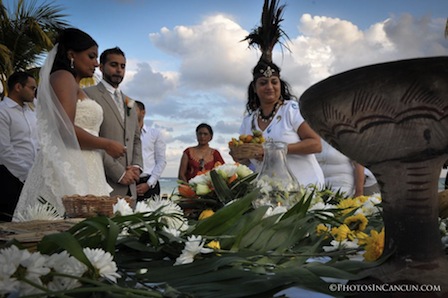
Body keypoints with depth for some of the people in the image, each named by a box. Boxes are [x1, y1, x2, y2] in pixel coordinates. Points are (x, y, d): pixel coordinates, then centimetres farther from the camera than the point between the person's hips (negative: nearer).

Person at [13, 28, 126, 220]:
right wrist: (107, 145, -6)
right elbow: (65, 129, -15)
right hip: (68, 170, -9)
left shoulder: (74, 86, 25)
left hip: (79, 171, 9)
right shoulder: (63, 77, -1)